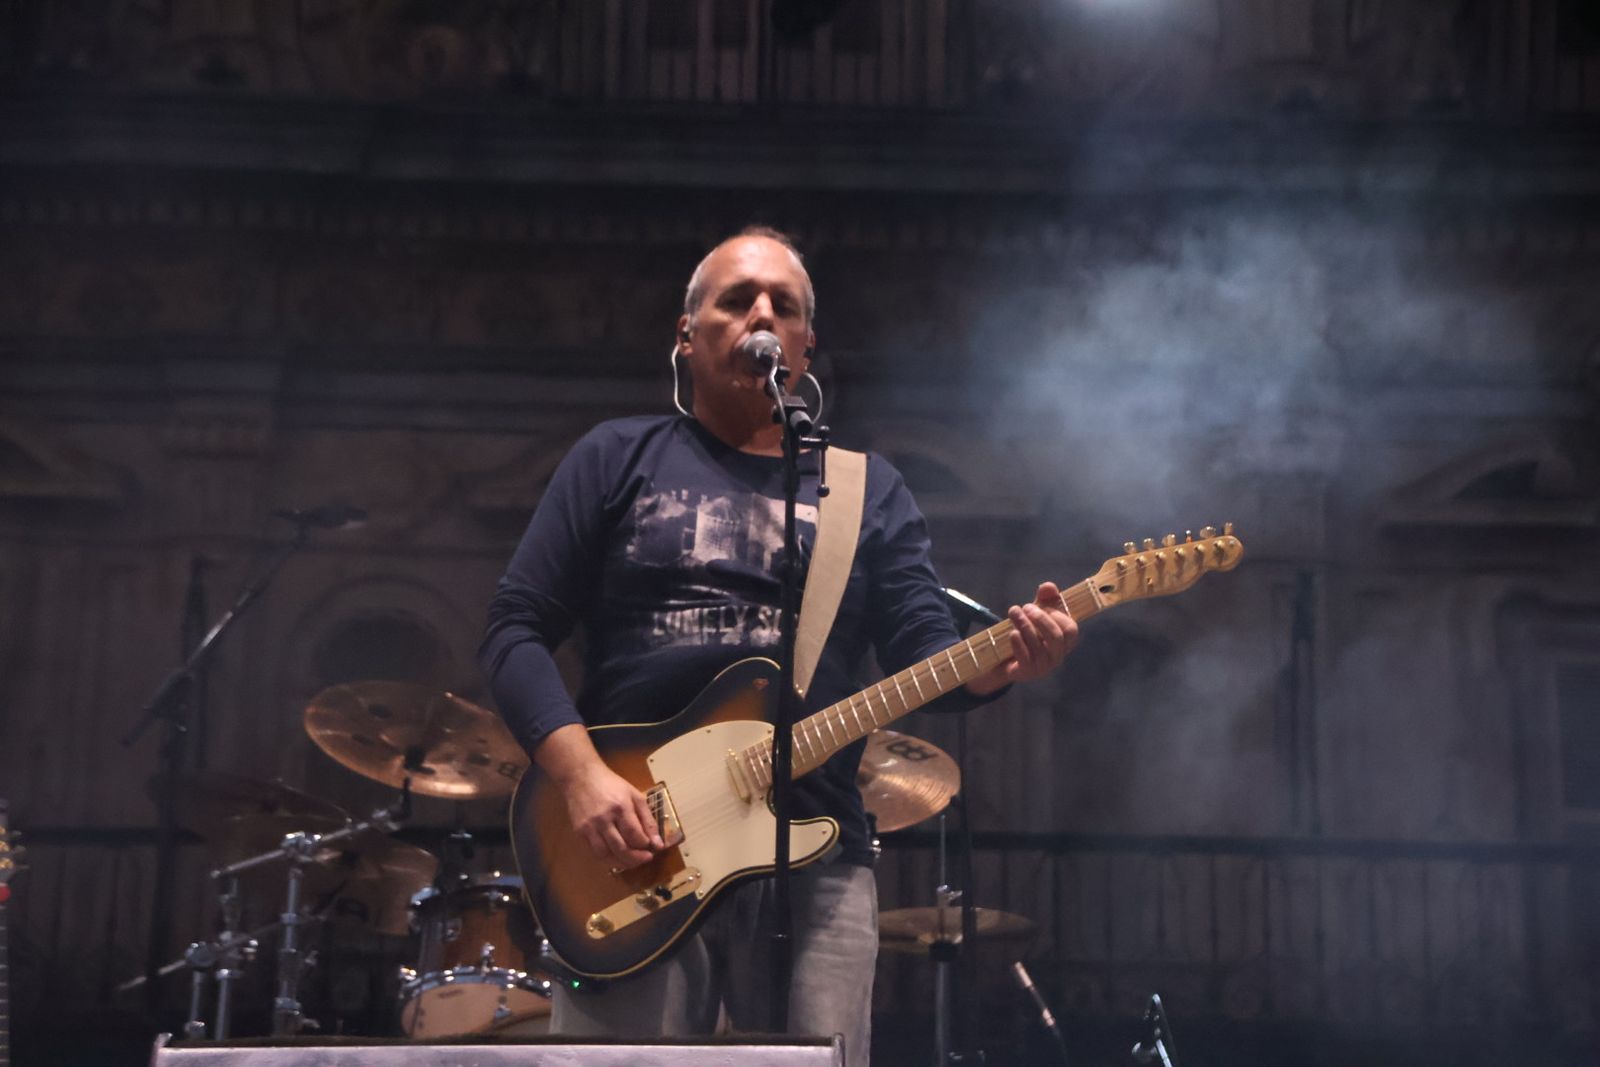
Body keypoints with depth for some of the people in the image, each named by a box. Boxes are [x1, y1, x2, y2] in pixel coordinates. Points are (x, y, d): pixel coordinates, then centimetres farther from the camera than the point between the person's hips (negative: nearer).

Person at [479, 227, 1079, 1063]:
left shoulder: (869, 489, 15)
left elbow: (927, 652, 4)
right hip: (629, 848, -2)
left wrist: (999, 664, -19)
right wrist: (583, 776, -12)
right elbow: (516, 629, 4)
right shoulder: (618, 458, 10)